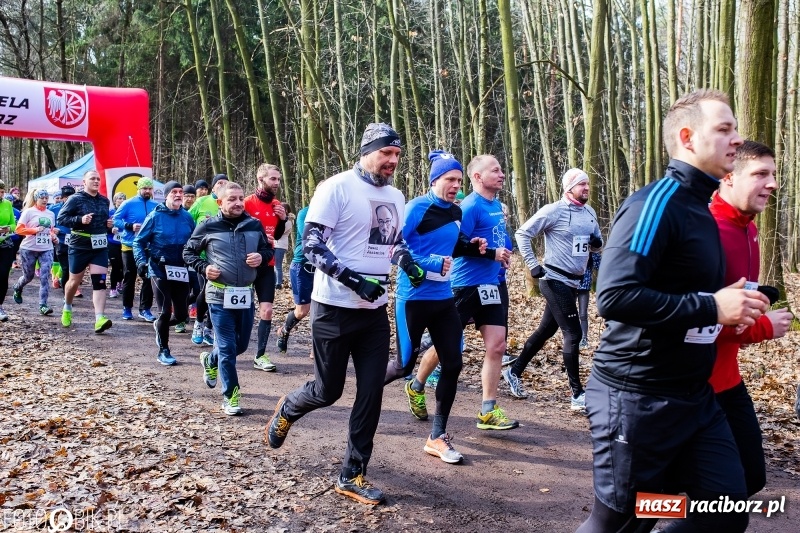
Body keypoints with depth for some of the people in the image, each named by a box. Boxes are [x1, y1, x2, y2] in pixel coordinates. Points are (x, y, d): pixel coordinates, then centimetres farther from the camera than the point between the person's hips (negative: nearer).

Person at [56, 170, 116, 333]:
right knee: (74, 281, 11)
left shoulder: (104, 201, 9)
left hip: (100, 247, 3)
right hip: (79, 247, -3)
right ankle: (67, 309, 39)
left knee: (99, 282, -9)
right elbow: (60, 219, -10)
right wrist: (80, 220, -25)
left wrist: (109, 223, 3)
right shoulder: (75, 199, -7)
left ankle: (99, 319, -16)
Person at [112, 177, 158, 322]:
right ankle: (127, 308, 18)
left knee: (148, 278, 1)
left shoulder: (156, 206, 4)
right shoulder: (128, 204, -5)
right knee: (129, 278, 7)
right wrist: (130, 226, -19)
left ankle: (145, 309, 8)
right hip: (130, 246, -2)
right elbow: (116, 219, -6)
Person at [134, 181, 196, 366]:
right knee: (165, 312, -4)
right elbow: (139, 241, -2)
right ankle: (163, 351, 15)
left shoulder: (187, 217, 4)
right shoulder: (155, 216, -5)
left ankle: (160, 326, 39)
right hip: (160, 271, -3)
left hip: (181, 272, 4)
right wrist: (141, 261, -15)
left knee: (181, 315, 6)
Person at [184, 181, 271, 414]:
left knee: (241, 345, 15)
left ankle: (210, 360, 45)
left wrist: (261, 257, -8)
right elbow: (188, 252, 7)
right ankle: (230, 396, 12)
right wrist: (204, 267, -10)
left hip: (246, 294, 4)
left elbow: (268, 250, 14)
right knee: (227, 348, -2)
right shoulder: (208, 226, -5)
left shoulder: (254, 225, 1)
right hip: (220, 295, -4)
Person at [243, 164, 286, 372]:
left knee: (266, 310, -1)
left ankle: (260, 356, 5)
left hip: (267, 264, 5)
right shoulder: (248, 202, -11)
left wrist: (283, 220, -1)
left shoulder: (276, 204, 7)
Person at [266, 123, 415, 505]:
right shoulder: (336, 188, -12)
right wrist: (353, 279, -24)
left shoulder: (395, 196, 11)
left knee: (371, 392, 3)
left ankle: (352, 476, 17)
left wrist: (408, 263, 3)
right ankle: (287, 409, 40)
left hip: (375, 309, 6)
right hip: (335, 307, -6)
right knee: (328, 390, 5)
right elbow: (311, 245, -15)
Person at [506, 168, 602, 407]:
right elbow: (522, 233, -12)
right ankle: (578, 395, 0)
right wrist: (533, 265, -15)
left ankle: (514, 371, 31)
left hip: (572, 282, 8)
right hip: (555, 280, -8)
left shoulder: (589, 212, 9)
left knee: (546, 330, 15)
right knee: (573, 333, -8)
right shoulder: (553, 211, -13)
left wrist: (597, 243, -5)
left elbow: (595, 245, 19)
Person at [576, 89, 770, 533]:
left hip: (693, 396, 9)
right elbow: (615, 296, -28)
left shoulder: (699, 206, 12)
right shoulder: (657, 203, -17)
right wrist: (711, 308, -22)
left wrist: (729, 305, 6)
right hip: (637, 398, -9)